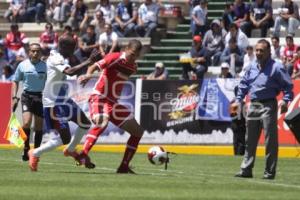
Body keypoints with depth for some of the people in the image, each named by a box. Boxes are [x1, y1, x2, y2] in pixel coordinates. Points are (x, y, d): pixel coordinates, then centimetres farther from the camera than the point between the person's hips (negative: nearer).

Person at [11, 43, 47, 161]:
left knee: (39, 126, 3)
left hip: (41, 97, 1)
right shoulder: (22, 65, 1)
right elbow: (15, 81, 11)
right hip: (27, 96, -1)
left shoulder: (45, 66, 0)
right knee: (26, 122, -18)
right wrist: (14, 97, 1)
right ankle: (26, 149, -5)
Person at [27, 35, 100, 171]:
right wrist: (88, 62, -35)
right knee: (63, 138, -10)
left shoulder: (62, 58, 9)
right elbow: (70, 72, -37)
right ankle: (35, 154, 8)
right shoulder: (55, 59, -21)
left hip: (63, 100, 10)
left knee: (85, 124, 14)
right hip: (53, 104, -10)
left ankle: (70, 150, 34)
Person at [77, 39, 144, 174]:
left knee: (138, 131, 7)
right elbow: (95, 66, -26)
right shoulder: (115, 58, -12)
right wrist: (88, 75, -45)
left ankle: (124, 167, 10)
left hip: (113, 102, 9)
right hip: (99, 99, -8)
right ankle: (83, 154, -41)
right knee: (102, 123, -38)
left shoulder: (132, 67, 11)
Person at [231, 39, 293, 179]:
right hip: (253, 105, 6)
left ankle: (269, 172, -1)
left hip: (268, 106, -6)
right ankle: (246, 169, 16)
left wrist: (285, 101, -19)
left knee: (270, 140, -5)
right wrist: (238, 100, 13)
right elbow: (244, 84, 19)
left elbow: (288, 85, -8)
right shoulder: (252, 67, 10)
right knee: (250, 140, 10)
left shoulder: (276, 67, -9)